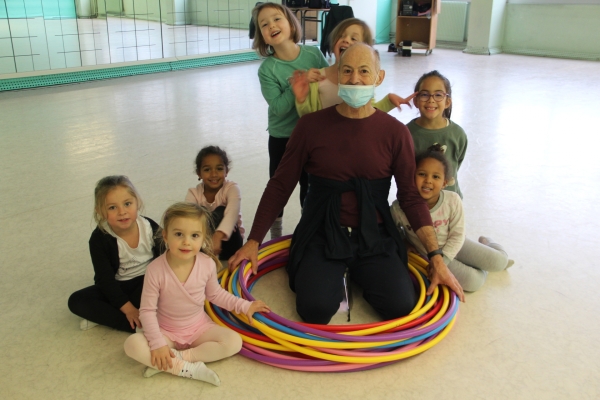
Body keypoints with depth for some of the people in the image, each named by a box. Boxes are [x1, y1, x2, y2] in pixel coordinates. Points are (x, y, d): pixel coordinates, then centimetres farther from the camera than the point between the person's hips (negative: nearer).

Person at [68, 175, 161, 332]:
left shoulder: (151, 228, -15)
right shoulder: (99, 238, -17)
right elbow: (105, 278, -18)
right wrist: (128, 309, -26)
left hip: (147, 283, -1)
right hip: (117, 287, 1)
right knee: (76, 301, -19)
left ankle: (102, 316, -24)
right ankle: (137, 325, -25)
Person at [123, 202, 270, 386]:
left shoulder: (207, 264, -16)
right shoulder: (156, 269, -24)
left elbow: (215, 294, 4)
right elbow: (147, 310, -16)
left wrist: (243, 305, -2)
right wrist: (157, 343, -24)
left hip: (199, 327, 2)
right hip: (166, 332, -2)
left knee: (234, 342, -21)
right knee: (133, 344, -29)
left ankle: (171, 361, -19)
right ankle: (187, 368, -24)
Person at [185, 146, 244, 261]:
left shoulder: (232, 188, -20)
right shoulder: (194, 193, -12)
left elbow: (232, 211, -42)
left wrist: (218, 236, -62)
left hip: (228, 237, -2)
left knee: (221, 211, -29)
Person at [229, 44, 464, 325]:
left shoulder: (395, 133, -2)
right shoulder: (311, 125, -4)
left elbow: (411, 197, 2)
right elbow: (279, 186, 2)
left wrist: (436, 258, -4)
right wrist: (253, 241, -2)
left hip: (375, 238, 1)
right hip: (322, 235, -1)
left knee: (401, 307, -18)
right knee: (315, 310, -23)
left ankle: (357, 274, 12)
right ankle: (335, 278, 11)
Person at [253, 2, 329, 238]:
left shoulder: (314, 54, -9)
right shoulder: (267, 69, -16)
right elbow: (279, 109, -23)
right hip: (283, 139, -2)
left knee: (310, 186, 17)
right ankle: (276, 237, 35)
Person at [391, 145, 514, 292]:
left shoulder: (453, 200, -23)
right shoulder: (399, 208, -27)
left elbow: (457, 235, -14)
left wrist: (441, 261, -21)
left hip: (452, 246, 2)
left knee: (500, 262, -5)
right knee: (473, 281, -16)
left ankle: (486, 242, 30)